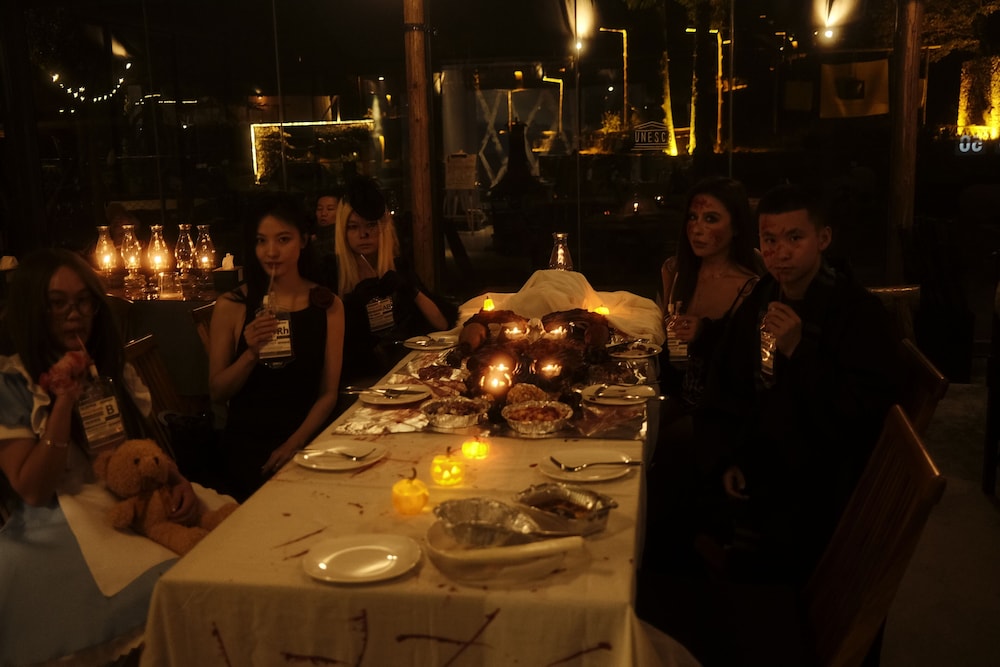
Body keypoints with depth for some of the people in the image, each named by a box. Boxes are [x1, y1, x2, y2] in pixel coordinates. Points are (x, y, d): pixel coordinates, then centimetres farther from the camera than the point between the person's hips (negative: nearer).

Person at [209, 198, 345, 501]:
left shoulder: (328, 305, 3)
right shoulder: (231, 306, 0)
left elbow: (328, 393, 2)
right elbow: (217, 392, 0)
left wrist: (294, 443, -11)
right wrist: (251, 353, -17)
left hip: (307, 439, 2)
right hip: (248, 442, -1)